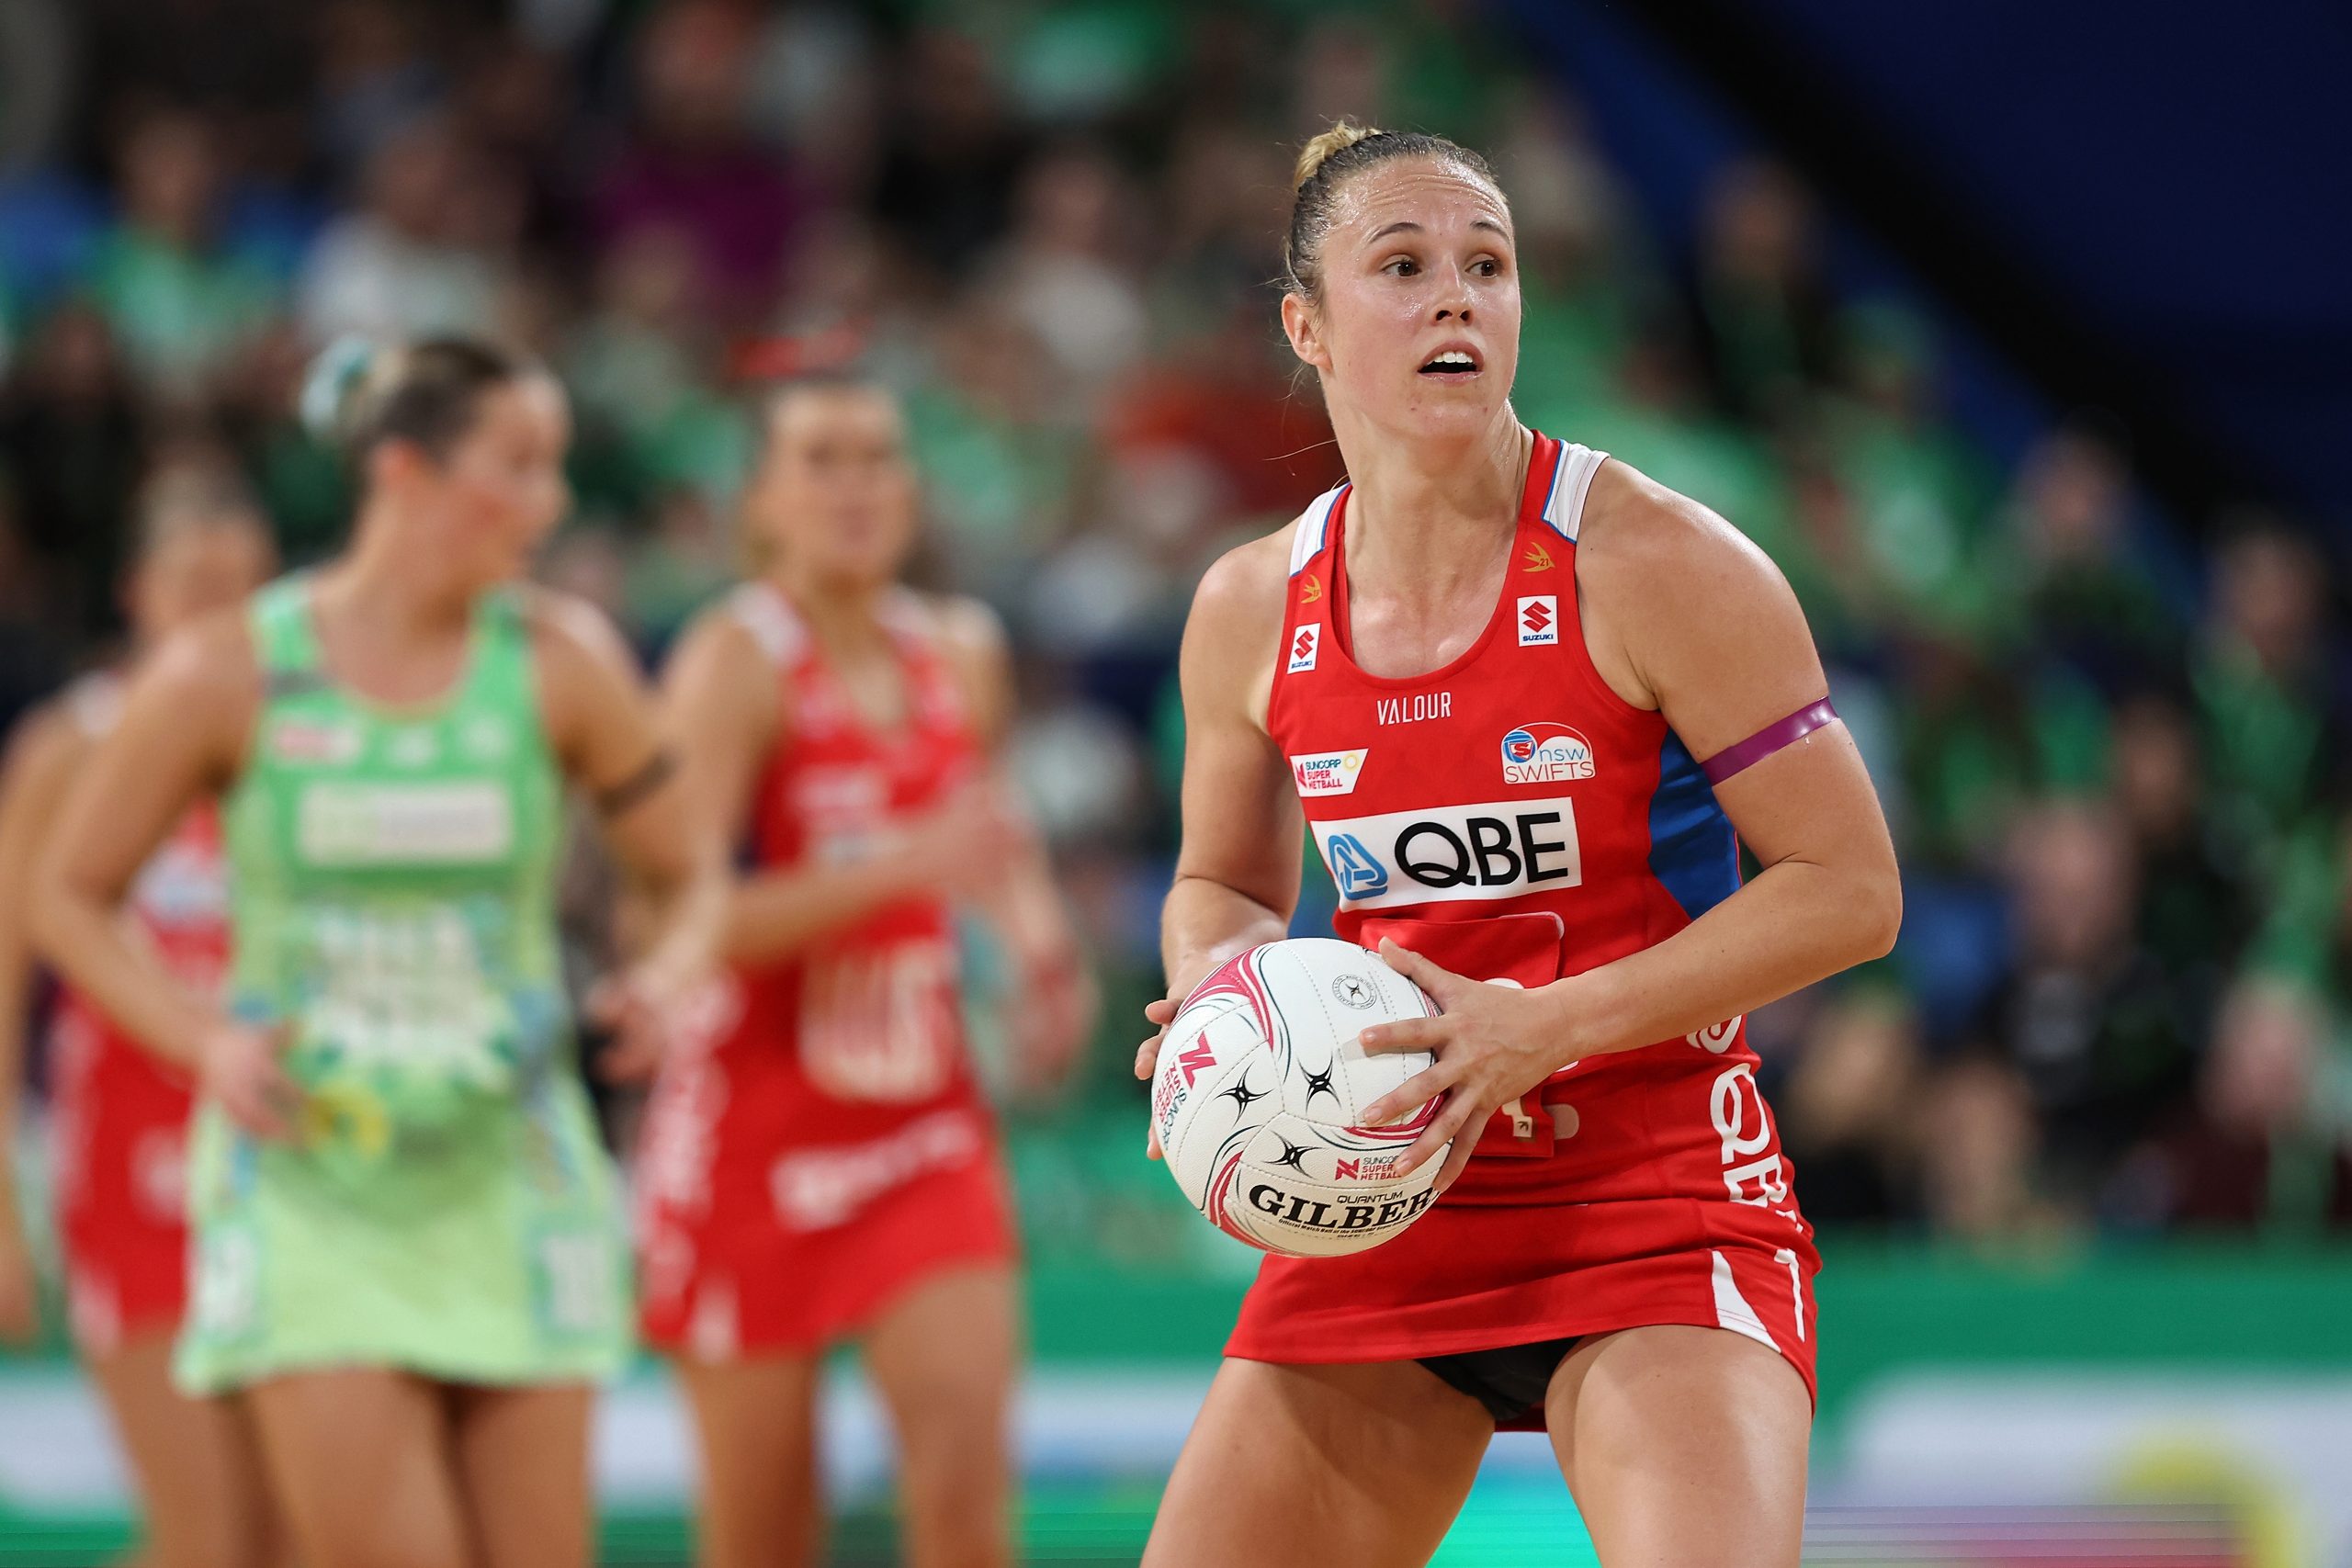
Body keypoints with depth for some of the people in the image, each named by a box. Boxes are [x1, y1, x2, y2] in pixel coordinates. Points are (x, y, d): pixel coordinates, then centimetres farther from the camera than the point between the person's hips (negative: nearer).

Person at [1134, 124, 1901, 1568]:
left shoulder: (1655, 566, -11)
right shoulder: (1252, 611, 4)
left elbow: (1850, 891, -11)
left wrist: (1543, 1029, -19)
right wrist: (1216, 998, -4)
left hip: (1658, 1209, -4)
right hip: (1382, 1215, 5)